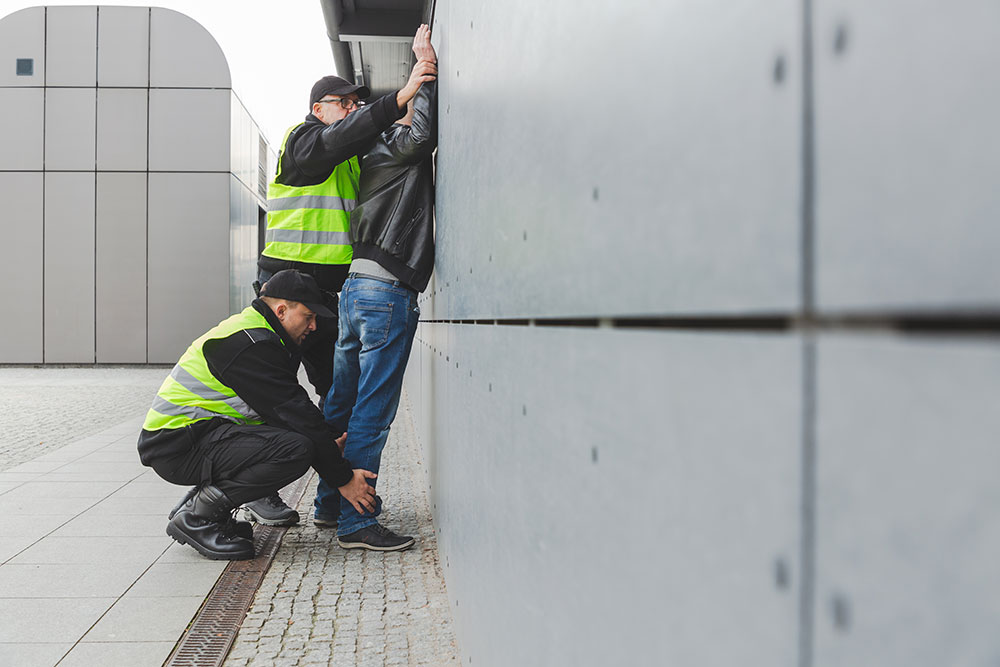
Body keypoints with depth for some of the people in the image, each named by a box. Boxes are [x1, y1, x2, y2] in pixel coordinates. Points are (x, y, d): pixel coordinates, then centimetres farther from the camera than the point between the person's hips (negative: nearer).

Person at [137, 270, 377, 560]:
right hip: (177, 448, -11)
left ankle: (199, 502, 11)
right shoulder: (250, 344, -18)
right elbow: (296, 414, -19)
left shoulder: (251, 330, 14)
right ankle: (196, 517, -12)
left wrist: (332, 439, 13)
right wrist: (344, 479, -16)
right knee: (296, 448, -25)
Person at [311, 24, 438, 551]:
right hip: (387, 291, -10)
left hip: (356, 288, 10)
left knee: (342, 404, 15)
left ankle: (329, 504, 26)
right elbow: (424, 130, -22)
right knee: (371, 413, -7)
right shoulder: (396, 150, -4)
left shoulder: (378, 156, 22)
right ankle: (356, 524, -3)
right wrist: (427, 68, -12)